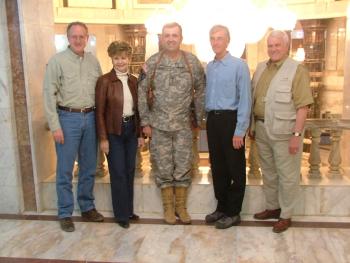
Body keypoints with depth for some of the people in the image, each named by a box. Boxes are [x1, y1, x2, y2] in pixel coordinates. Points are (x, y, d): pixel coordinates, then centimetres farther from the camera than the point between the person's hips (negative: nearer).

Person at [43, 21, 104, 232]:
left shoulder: (93, 60, 9)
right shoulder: (57, 61, -4)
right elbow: (49, 94, -7)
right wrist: (55, 126, -11)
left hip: (90, 117, 4)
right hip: (68, 118, -4)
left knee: (89, 167, 13)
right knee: (65, 170, 2)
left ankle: (87, 207, 28)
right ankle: (65, 214, 16)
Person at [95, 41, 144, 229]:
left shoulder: (133, 80, 6)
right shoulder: (104, 81, -9)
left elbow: (137, 108, 10)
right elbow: (99, 112, -9)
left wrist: (140, 134, 8)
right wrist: (103, 138, -13)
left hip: (131, 129, 5)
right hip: (113, 131, -5)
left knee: (130, 171, 12)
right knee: (118, 173, 2)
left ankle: (129, 209, 26)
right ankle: (121, 214, 15)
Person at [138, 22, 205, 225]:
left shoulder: (193, 62, -2)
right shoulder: (152, 63, -3)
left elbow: (200, 91, 4)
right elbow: (143, 93, 0)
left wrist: (199, 118, 2)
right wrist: (145, 122, -2)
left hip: (183, 125, 1)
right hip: (159, 125, 0)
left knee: (183, 167, 7)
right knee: (163, 168, 7)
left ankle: (181, 206, 23)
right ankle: (168, 207, 22)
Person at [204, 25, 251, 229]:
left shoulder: (239, 65, -10)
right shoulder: (209, 67, 10)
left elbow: (245, 100, -13)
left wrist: (239, 131, -16)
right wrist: (206, 118, 9)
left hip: (230, 119, -6)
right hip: (212, 120, 7)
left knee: (235, 168, 5)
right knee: (217, 166, 15)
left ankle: (233, 213, 19)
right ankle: (222, 207, 30)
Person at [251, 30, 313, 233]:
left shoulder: (297, 70, -11)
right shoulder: (261, 68, 9)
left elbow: (303, 106, -15)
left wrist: (296, 134, -19)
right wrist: (253, 126, 10)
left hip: (284, 132, -6)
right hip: (262, 130, 6)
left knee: (287, 175, 5)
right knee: (268, 172, 18)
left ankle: (286, 215, 20)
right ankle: (272, 207, 35)